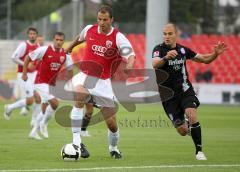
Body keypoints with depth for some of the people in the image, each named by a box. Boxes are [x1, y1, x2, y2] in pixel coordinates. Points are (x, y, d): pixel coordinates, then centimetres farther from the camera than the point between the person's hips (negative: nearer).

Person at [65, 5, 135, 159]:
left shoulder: (118, 38, -11)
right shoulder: (89, 29, -1)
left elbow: (131, 55, -25)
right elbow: (80, 38, 24)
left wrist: (129, 65, -49)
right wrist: (71, 47, 43)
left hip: (103, 81, -1)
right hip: (85, 76, 1)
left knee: (112, 123, 4)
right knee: (79, 95, -36)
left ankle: (114, 148, 36)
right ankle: (76, 140, -35)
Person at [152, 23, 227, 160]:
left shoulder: (183, 50, 3)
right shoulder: (159, 49, -9)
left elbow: (205, 59, 13)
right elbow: (155, 64, -30)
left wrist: (215, 54, -8)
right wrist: (166, 58, -51)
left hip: (185, 90, 1)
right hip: (168, 95, -1)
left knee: (192, 115, -27)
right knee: (182, 131, -1)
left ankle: (199, 151, -15)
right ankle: (185, 124, 39)